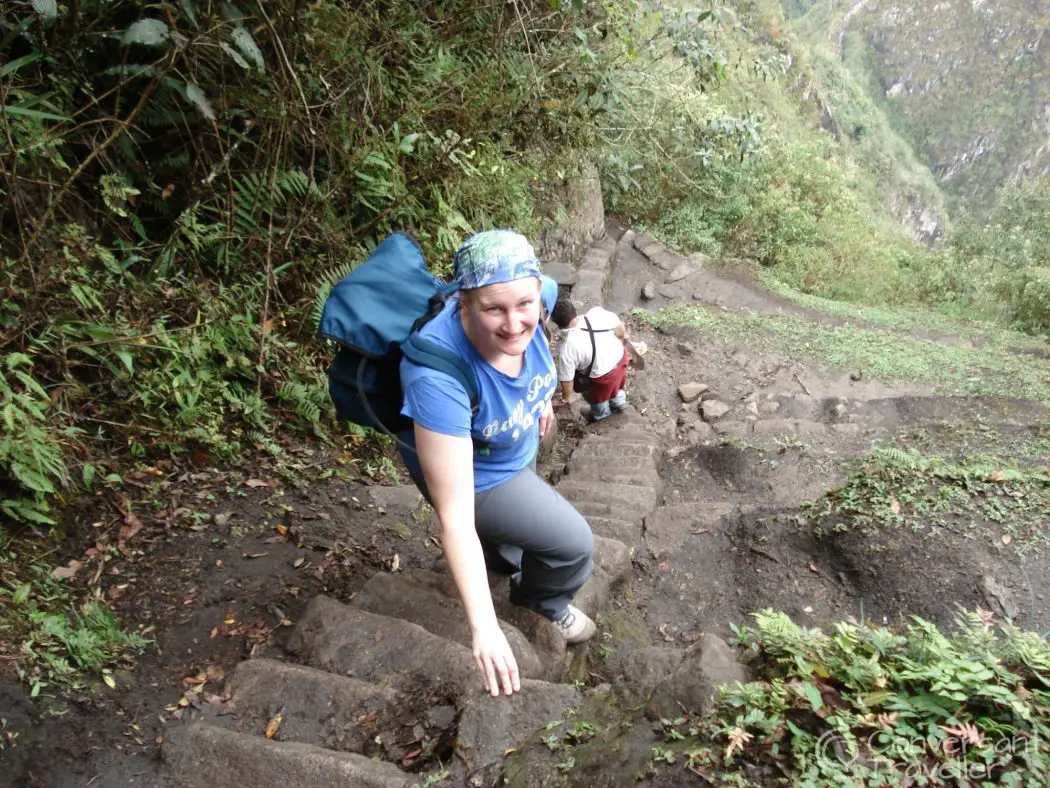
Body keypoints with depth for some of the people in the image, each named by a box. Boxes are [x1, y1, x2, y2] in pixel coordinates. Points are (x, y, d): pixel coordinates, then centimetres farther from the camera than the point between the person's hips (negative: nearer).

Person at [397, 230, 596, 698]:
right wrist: (483, 627, -41)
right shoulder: (439, 377, -46)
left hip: (518, 447, 6)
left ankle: (505, 562, 69)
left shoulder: (532, 305, -30)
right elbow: (454, 516, -42)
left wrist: (543, 399, 13)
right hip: (470, 471, -6)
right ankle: (542, 599, 34)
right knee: (573, 542, -1)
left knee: (512, 516, 34)